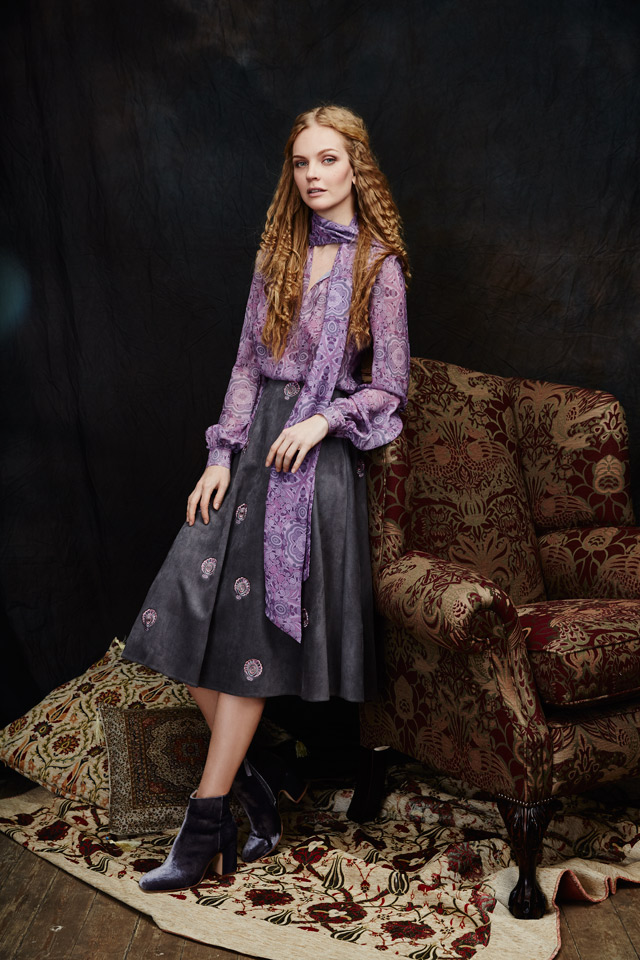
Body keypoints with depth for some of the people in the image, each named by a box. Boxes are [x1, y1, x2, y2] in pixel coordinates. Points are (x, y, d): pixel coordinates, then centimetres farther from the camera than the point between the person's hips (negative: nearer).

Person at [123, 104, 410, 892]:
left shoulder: (378, 266, 0)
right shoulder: (278, 255, 13)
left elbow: (390, 387, -2)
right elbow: (247, 363, 10)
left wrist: (324, 419, -17)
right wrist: (222, 453, 1)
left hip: (319, 454, -5)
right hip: (255, 443, 5)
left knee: (252, 627, -9)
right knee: (192, 611, -7)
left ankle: (204, 825, -2)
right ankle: (261, 779, 9)